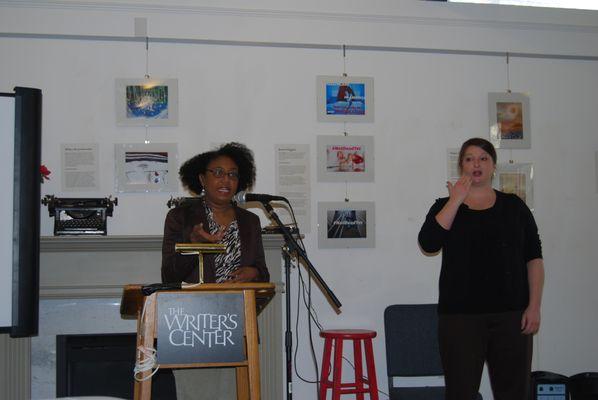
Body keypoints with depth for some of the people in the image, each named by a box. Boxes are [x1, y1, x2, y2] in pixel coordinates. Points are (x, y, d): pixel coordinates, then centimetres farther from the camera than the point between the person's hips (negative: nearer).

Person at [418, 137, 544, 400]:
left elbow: (534, 259, 7)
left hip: (511, 314, 1)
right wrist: (456, 200, -9)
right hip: (460, 315, -1)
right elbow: (428, 244, -11)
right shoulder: (445, 207, 8)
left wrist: (534, 307, -3)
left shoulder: (514, 206, 10)